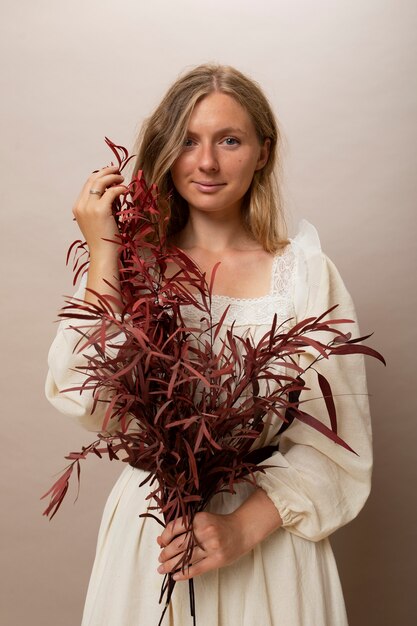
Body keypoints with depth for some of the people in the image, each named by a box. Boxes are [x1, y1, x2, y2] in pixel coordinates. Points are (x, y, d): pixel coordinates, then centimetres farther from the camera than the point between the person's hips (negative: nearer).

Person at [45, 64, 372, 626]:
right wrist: (103, 255, -17)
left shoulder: (305, 272, -8)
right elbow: (90, 403, -16)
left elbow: (337, 434, -10)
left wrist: (246, 526, -19)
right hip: (151, 535, 2)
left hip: (268, 533, -1)